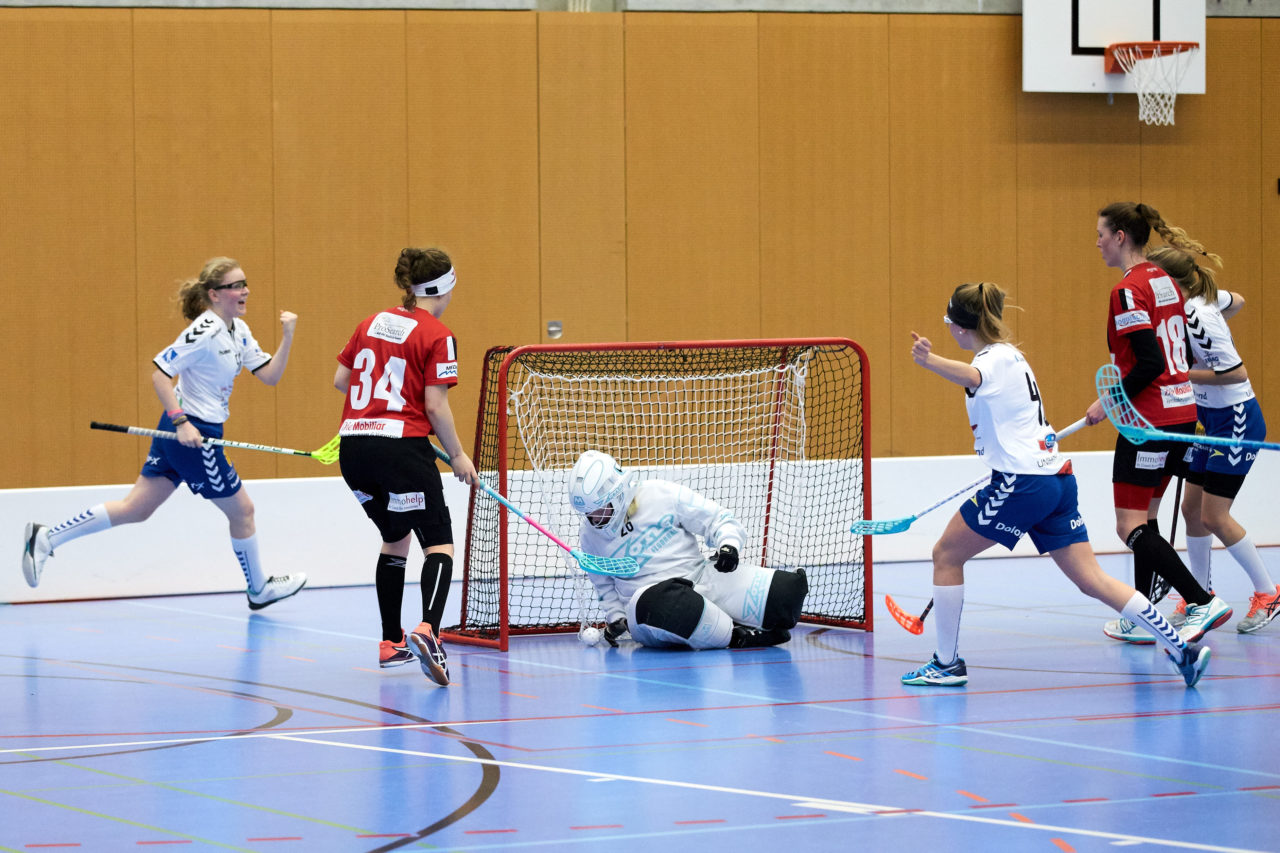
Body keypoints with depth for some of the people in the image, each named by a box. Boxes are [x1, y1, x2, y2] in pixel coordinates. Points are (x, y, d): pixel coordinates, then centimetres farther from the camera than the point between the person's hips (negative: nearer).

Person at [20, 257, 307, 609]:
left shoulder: (239, 331, 10)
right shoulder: (205, 332, -19)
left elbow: (270, 375, 9)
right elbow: (159, 372, -21)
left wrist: (287, 338, -4)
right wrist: (182, 422, -25)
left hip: (187, 431, 9)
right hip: (192, 433, -9)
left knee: (136, 508, 9)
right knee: (242, 510, 8)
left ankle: (46, 538, 8)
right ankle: (259, 588, 28)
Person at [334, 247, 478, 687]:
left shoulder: (371, 323, 12)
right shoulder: (437, 336, -6)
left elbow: (341, 380, 17)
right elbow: (435, 406, -10)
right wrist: (458, 456, 0)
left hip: (353, 446, 6)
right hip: (401, 447, -6)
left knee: (395, 539, 23)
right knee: (438, 543, -3)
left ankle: (391, 642, 23)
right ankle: (428, 629, -29)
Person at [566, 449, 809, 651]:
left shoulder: (660, 495, -2)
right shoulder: (591, 538, 8)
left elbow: (718, 519, 1)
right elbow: (605, 585, 25)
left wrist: (728, 544, -18)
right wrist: (615, 618, 11)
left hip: (699, 577, -1)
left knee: (787, 589, -21)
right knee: (650, 603, -42)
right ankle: (738, 637, -30)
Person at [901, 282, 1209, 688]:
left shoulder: (994, 358, -10)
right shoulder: (1009, 355, 20)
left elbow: (971, 377, -36)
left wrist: (930, 361, -56)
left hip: (1022, 483, -9)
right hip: (1056, 480, 9)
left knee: (946, 556, 6)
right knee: (1092, 580, 5)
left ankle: (947, 664, 9)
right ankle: (1182, 648, -3)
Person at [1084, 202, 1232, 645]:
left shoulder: (1128, 291, -15)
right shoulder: (1164, 281, 12)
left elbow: (1150, 363, -22)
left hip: (1149, 422, -10)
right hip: (1181, 410, 10)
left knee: (1131, 527, -8)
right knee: (1143, 518, 16)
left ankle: (1203, 602, -17)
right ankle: (1142, 621, 18)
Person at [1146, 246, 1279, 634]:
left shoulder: (1197, 318, -26)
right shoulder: (1205, 298, -1)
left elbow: (1236, 372, -28)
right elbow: (1237, 301, 21)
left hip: (1237, 420, -9)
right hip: (1212, 419, 9)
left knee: (1214, 516, -6)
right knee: (1192, 508, 10)